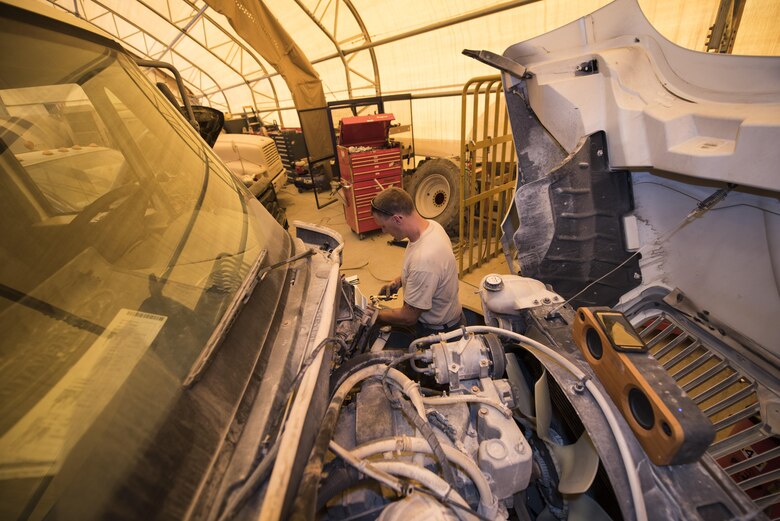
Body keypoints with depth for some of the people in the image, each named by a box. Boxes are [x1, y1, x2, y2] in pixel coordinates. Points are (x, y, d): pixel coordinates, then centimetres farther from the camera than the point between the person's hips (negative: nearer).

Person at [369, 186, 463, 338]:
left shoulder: (424, 260, -37)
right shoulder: (430, 225, -11)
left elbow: (408, 317, -24)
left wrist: (374, 315, -11)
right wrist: (399, 281, -1)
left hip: (438, 330, -7)